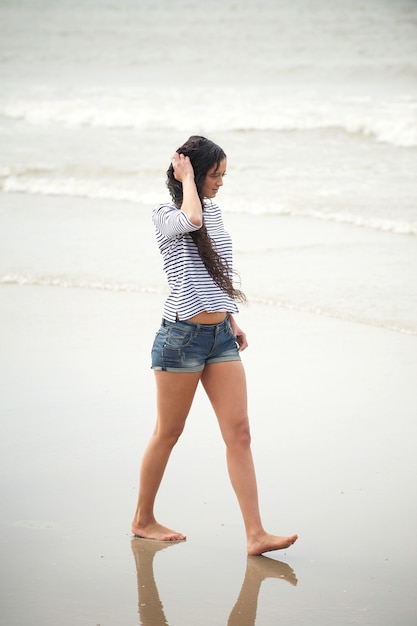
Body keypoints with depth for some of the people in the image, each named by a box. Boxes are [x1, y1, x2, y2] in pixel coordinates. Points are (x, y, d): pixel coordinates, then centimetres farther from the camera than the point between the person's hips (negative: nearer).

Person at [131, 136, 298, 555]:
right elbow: (191, 220, -33)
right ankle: (142, 520, 23)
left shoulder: (213, 210, 14)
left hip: (220, 335, 7)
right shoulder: (165, 217, -8)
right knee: (168, 433, 5)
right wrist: (187, 177, -17)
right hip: (181, 336, -7)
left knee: (239, 432, -2)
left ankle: (256, 535, -4)